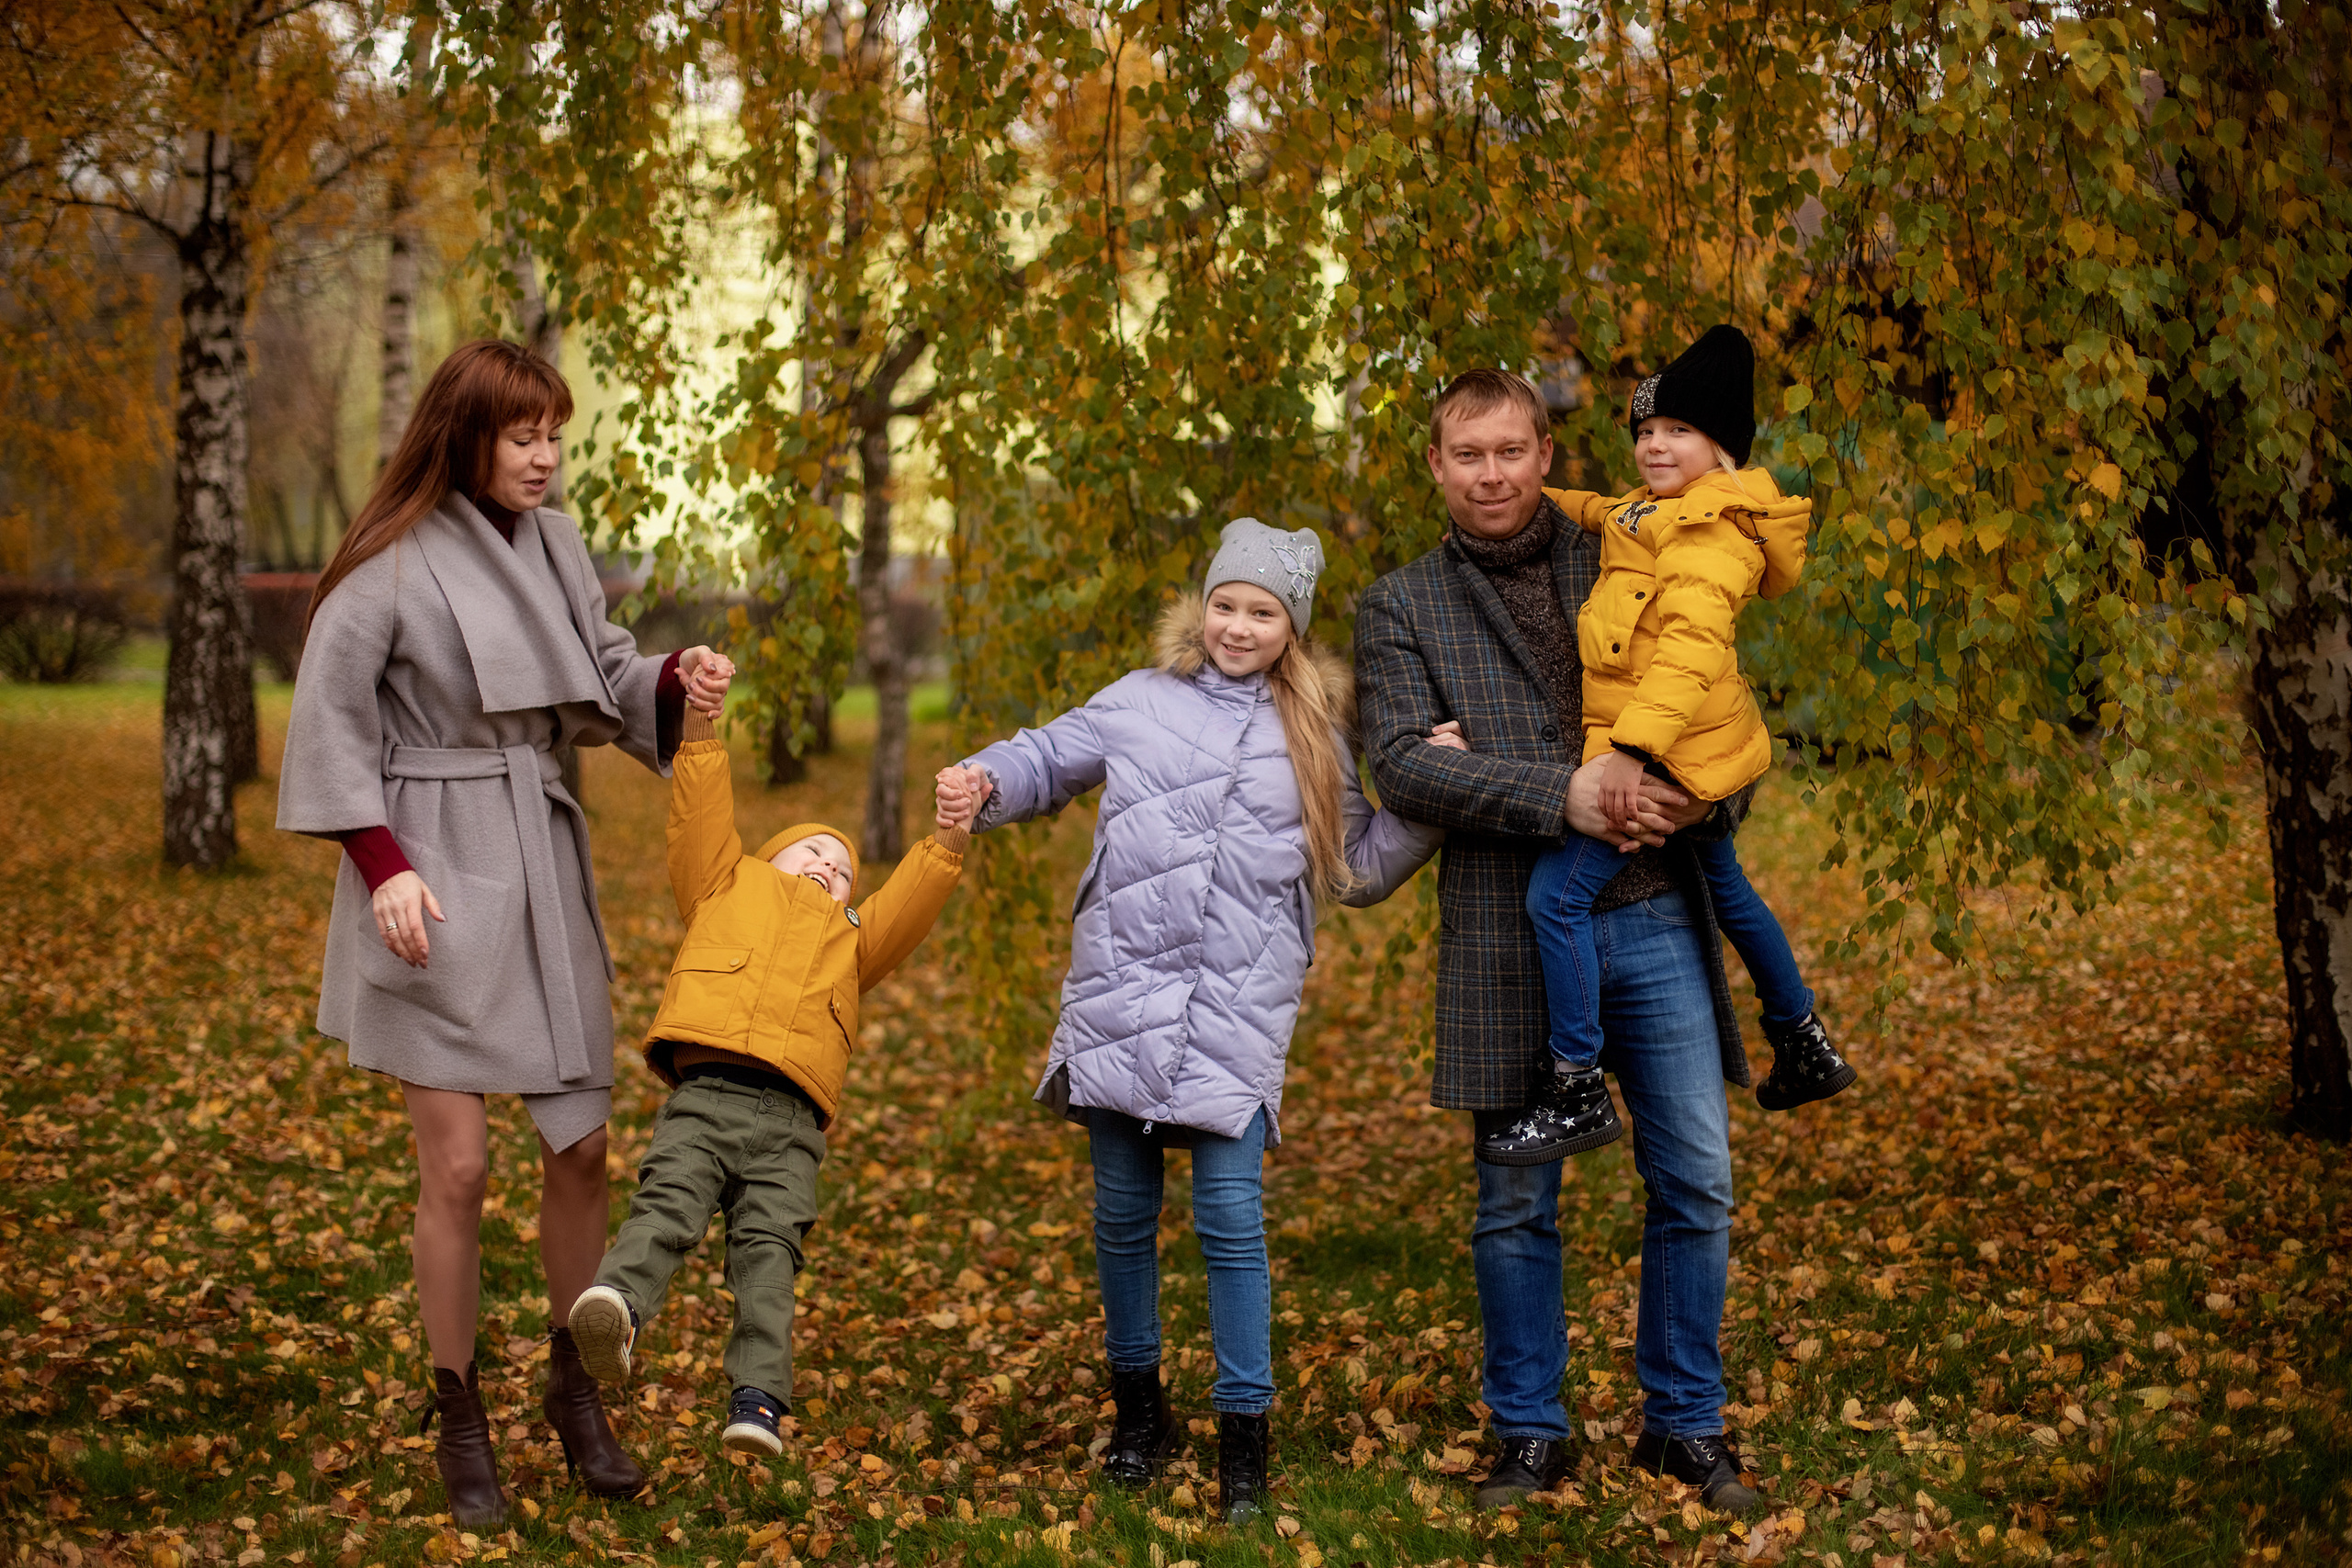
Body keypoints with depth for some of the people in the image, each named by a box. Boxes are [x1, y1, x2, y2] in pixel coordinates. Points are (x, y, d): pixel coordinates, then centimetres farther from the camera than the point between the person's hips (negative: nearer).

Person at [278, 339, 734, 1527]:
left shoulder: (552, 544, 8)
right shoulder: (391, 566, -10)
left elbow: (603, 686, 14)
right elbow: (329, 725, -8)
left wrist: (677, 681, -7)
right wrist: (383, 866, -15)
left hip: (540, 875, 6)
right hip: (431, 881, -5)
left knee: (580, 1147, 7)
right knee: (457, 1166, -3)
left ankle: (575, 1387, 25)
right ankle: (458, 1420, 13)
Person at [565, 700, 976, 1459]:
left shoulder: (849, 937, 38)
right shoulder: (727, 887, 32)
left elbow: (910, 903, 23)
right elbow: (700, 822, 20)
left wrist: (949, 840, 8)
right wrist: (699, 727, 9)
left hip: (789, 1122, 2)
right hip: (705, 1092, -2)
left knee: (768, 1250, -12)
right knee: (668, 1202, -25)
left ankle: (758, 1401, -22)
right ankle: (617, 1303, -47)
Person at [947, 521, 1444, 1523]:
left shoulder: (1313, 741, 12)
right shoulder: (1141, 704, 10)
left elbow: (1358, 869, 17)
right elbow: (1049, 760, 19)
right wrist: (985, 783, -1)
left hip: (1238, 1014, -1)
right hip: (1121, 998, 1)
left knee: (1231, 1216, -8)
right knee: (1122, 1213, 9)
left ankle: (1243, 1439, 2)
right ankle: (1137, 1410, 27)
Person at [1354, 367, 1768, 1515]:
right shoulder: (1401, 606, 6)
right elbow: (1402, 766, -8)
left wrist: (1703, 799, -9)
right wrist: (1563, 795, -20)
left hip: (1653, 916, 2)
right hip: (1507, 938, -1)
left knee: (1695, 1181, 3)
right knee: (1516, 1203, 6)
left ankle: (1685, 1420, 19)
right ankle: (1530, 1433, 20)